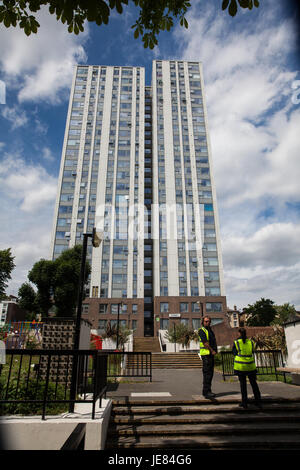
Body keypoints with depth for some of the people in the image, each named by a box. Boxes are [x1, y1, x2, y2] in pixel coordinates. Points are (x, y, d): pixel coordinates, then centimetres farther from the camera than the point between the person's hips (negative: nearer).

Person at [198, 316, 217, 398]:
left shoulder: (210, 330, 18)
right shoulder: (202, 330, -10)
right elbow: (205, 343, -16)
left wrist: (215, 350, 4)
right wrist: (212, 351, -13)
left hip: (211, 354, 9)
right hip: (206, 354, -9)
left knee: (210, 373, 12)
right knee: (207, 373, -10)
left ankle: (206, 391, 20)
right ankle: (206, 392, -8)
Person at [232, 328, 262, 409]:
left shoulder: (236, 342, -5)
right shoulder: (251, 342, 1)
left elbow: (234, 353, 0)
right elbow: (252, 352, 10)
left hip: (240, 366, -2)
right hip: (250, 366, 2)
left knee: (243, 383, 8)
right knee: (253, 383, 13)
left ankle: (244, 402, 9)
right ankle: (258, 401, 16)